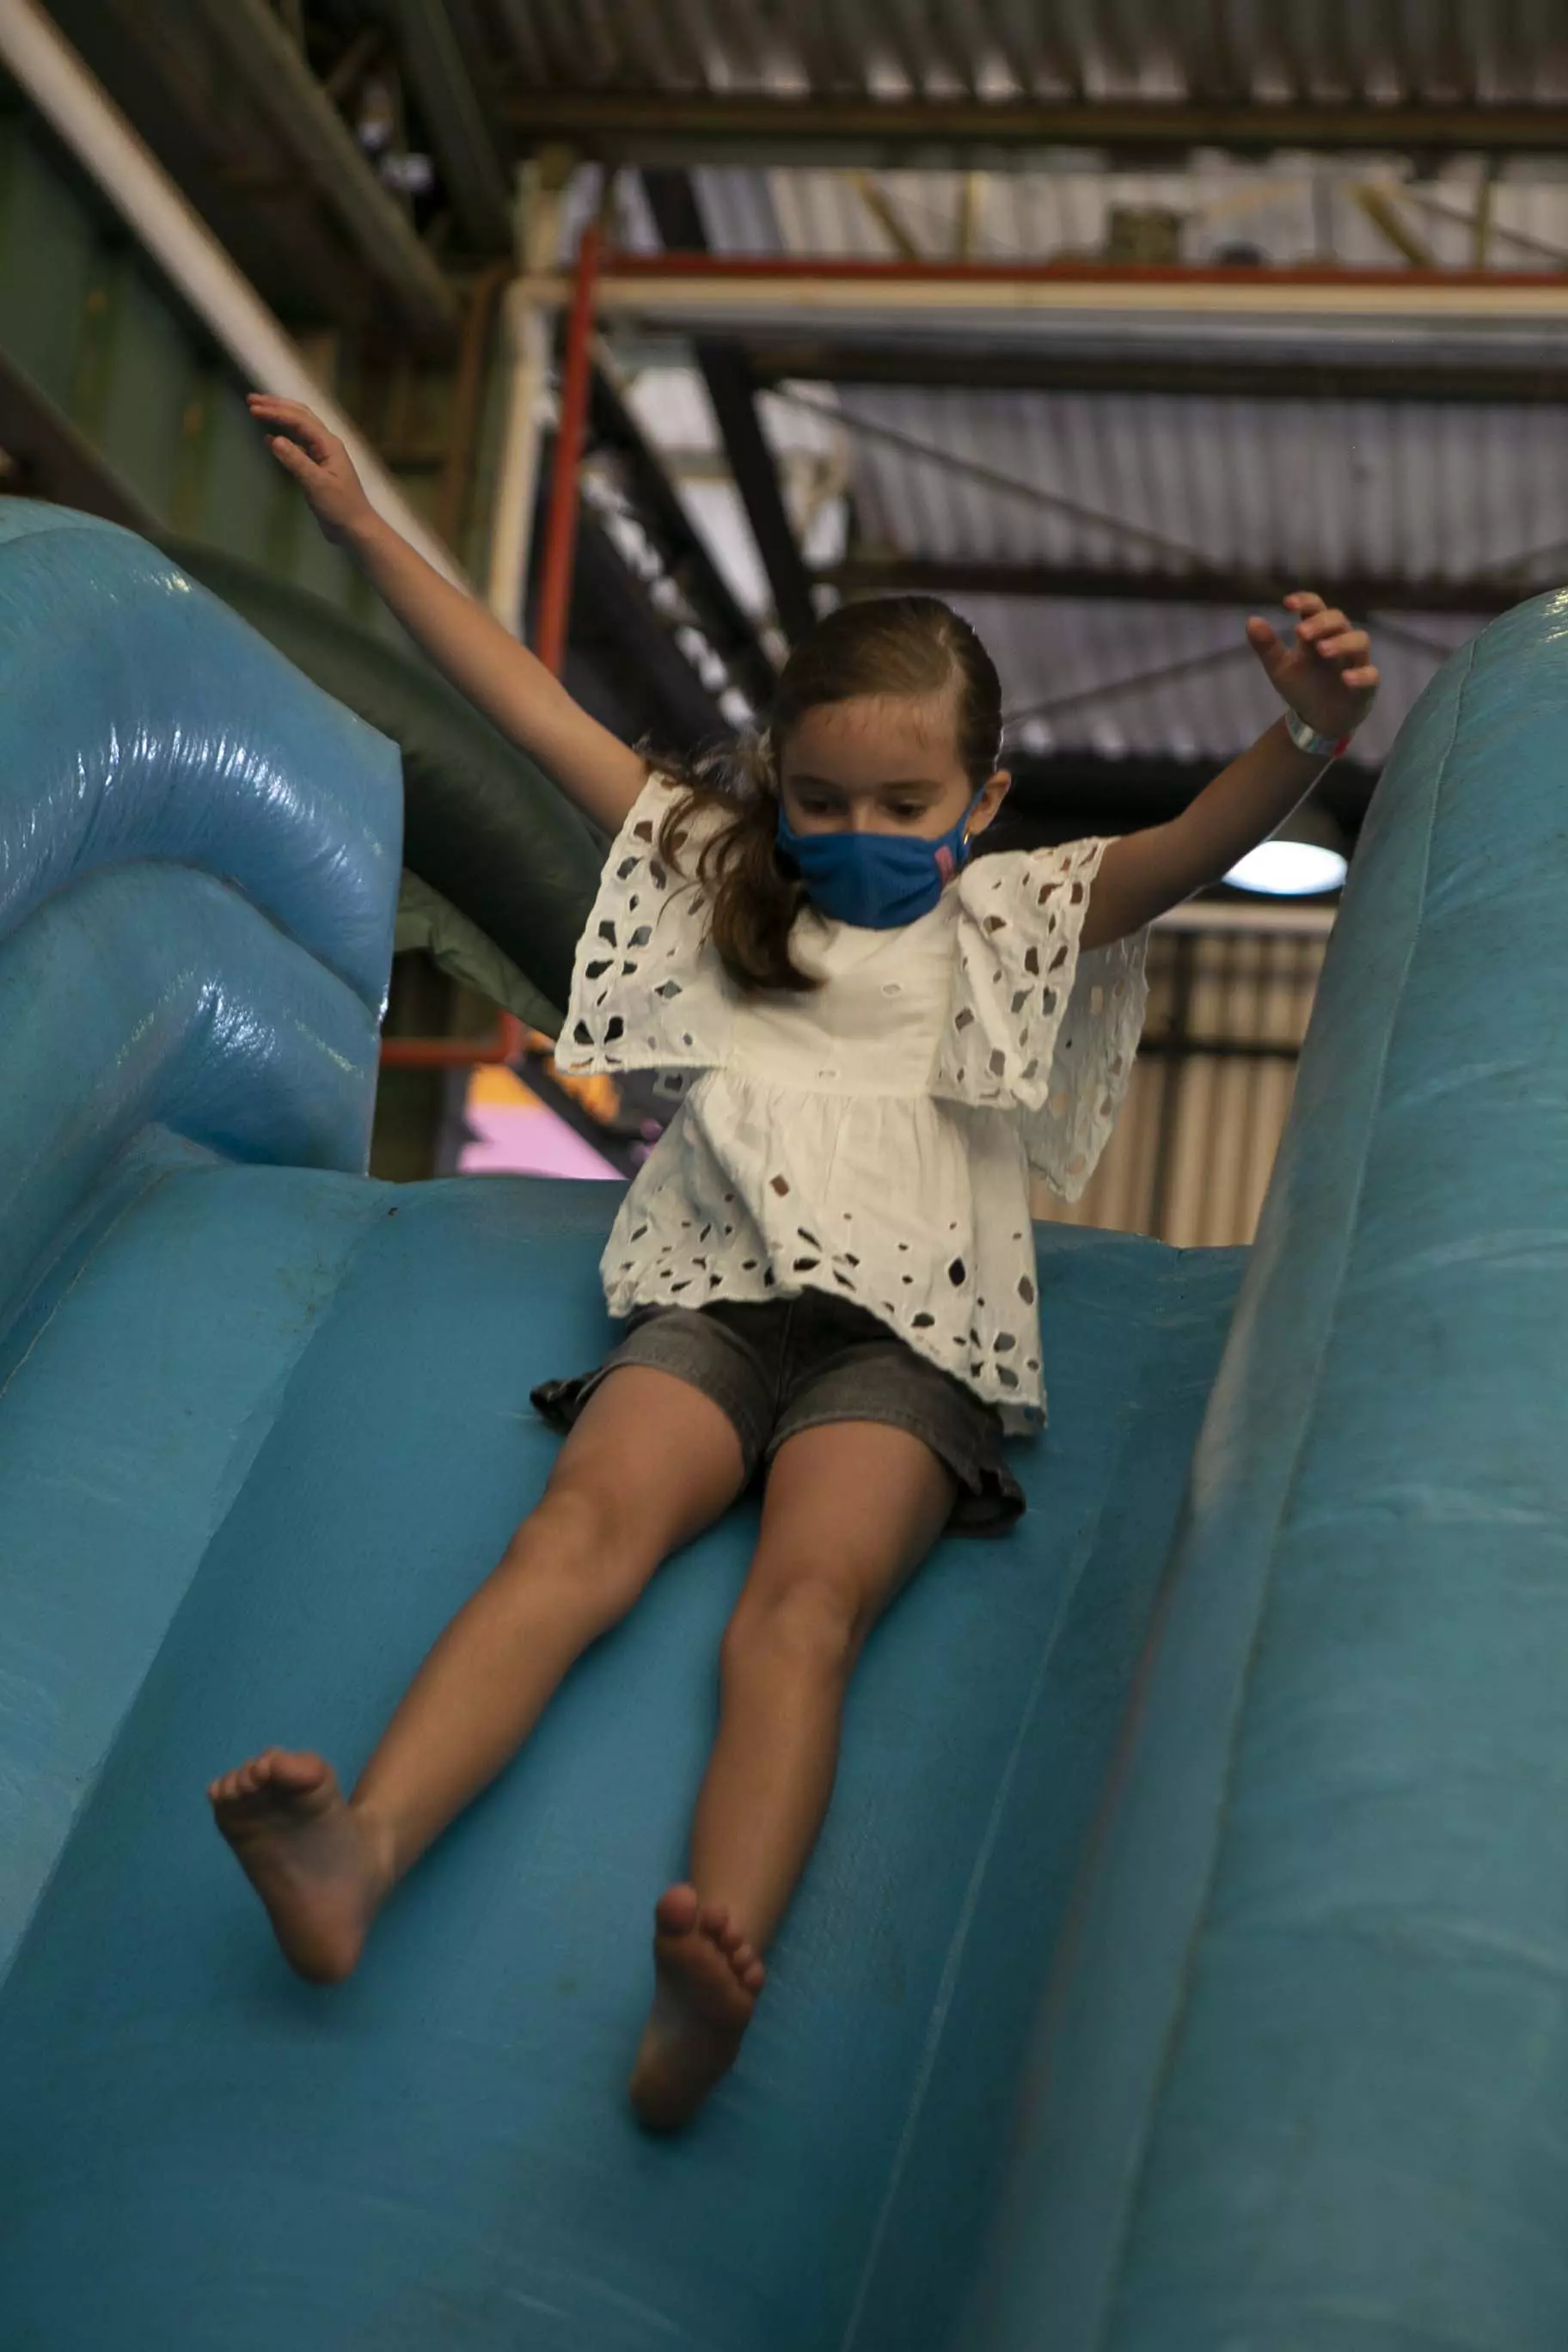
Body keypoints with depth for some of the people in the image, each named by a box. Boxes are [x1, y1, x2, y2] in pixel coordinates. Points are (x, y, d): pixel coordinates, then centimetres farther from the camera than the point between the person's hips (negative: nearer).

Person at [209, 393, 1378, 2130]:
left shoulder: (1017, 918, 17)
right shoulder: (719, 871, 23)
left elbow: (1188, 852, -1)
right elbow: (531, 708, 22)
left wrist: (1305, 739, -23)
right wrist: (361, 527, 20)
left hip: (907, 1333, -2)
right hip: (717, 1300, 2)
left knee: (804, 1605, -29)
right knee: (583, 1524, -28)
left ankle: (716, 1970, -53)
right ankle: (359, 1854, -50)